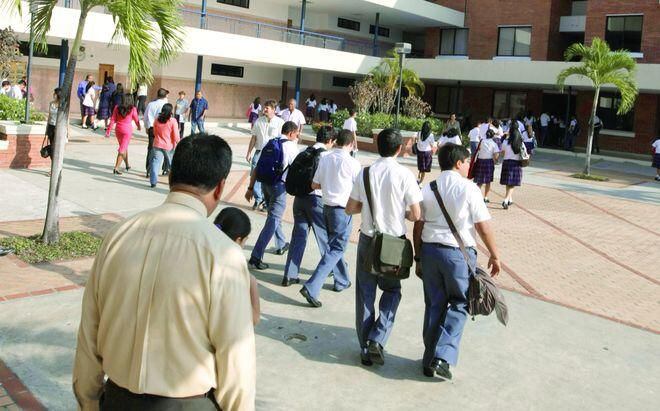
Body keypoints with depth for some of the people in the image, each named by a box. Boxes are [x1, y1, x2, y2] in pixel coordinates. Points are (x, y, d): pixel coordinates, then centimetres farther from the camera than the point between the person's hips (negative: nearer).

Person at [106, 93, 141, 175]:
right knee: (123, 149, -2)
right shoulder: (132, 109, -10)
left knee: (124, 147, 22)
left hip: (118, 130, 4)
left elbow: (112, 120, -2)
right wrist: (139, 127, 22)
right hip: (127, 130, -4)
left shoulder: (117, 108, -1)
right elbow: (136, 119, 2)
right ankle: (116, 168, -12)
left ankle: (127, 165, 36)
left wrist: (108, 131, 2)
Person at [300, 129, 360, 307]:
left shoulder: (325, 159, 1)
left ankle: (342, 281, 36)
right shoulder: (352, 163, -14)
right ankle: (311, 288, -12)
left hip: (327, 206, 6)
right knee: (335, 249, -2)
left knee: (334, 245, 21)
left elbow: (315, 184, 7)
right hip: (342, 209, -6)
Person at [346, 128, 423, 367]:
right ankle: (377, 339, 1)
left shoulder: (365, 173, -4)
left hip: (368, 239, 2)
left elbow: (350, 209, 2)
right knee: (392, 290, 17)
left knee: (365, 293, 13)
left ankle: (365, 348, 19)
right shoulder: (404, 175, -12)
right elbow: (416, 215, -11)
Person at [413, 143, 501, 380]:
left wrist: (419, 258, 13)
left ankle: (430, 360, 24)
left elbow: (418, 227, 5)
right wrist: (494, 255, 4)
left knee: (434, 305, 15)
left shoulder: (427, 189, 4)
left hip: (430, 250, 5)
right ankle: (442, 358, -1)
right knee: (458, 305, 10)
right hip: (459, 253, -4)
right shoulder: (468, 189, -9)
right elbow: (484, 227, -7)